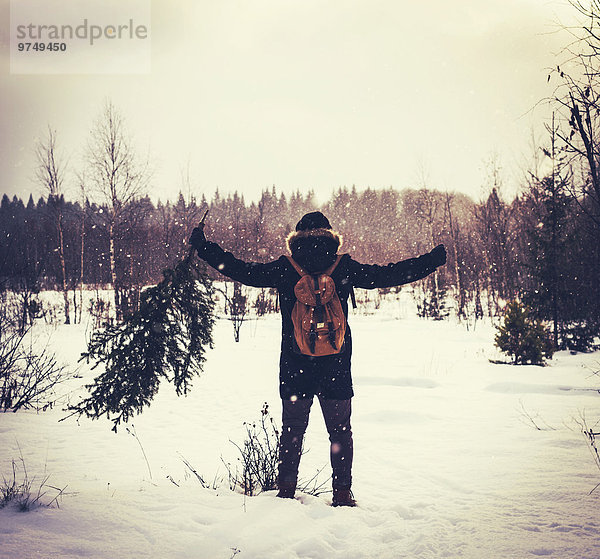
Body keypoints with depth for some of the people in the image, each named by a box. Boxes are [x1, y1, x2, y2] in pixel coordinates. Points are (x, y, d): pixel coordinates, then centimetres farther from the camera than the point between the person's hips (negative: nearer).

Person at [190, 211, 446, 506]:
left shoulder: (284, 269, -3)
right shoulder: (345, 268, -3)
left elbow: (242, 270, 1)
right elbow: (389, 274, 2)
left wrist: (202, 246, 12)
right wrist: (433, 259, 13)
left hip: (294, 368, 0)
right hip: (337, 368, 0)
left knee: (292, 429, 12)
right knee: (340, 431, 12)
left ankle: (286, 490, 16)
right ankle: (342, 493, 15)